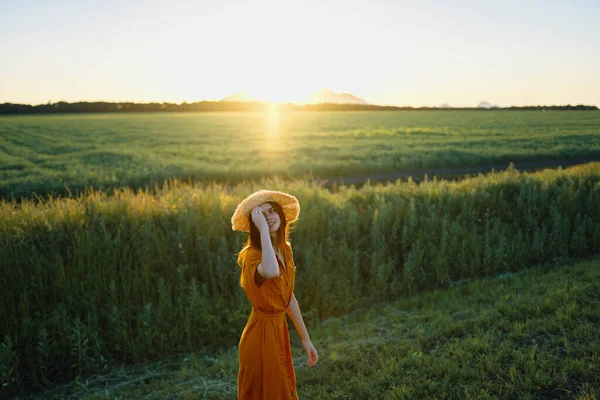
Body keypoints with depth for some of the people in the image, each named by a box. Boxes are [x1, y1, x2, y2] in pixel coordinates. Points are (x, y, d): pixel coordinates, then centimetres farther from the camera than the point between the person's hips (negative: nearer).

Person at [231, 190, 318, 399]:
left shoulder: (285, 250, 4)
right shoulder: (252, 254, -21)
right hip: (262, 334, -8)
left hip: (279, 330, 8)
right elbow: (270, 272, -47)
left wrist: (306, 339, 12)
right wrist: (263, 228, -35)